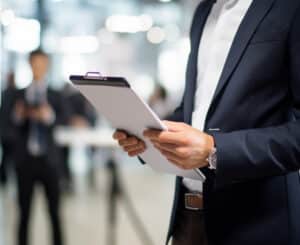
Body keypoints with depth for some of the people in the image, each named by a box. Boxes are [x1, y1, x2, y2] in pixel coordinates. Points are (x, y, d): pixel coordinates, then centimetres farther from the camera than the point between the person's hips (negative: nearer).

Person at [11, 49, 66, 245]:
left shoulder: (55, 96, 3)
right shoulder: (20, 95, 5)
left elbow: (63, 121, -11)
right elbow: (11, 126, 0)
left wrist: (49, 116, -30)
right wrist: (18, 116, -21)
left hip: (49, 160, -1)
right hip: (25, 159, 1)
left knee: (54, 211, 4)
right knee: (24, 211, 6)